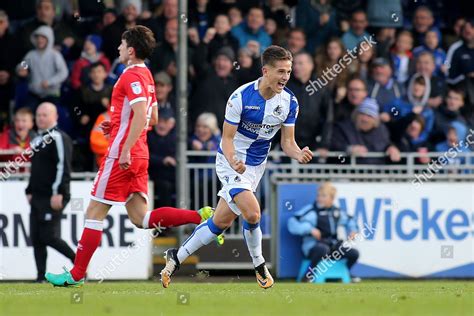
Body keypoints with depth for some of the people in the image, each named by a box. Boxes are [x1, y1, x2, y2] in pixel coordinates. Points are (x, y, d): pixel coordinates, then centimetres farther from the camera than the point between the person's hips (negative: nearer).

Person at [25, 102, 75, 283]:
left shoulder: (59, 138, -9)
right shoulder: (38, 140, 19)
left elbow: (63, 167, -18)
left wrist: (58, 193, -23)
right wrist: (30, 191, 20)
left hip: (53, 198, -9)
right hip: (38, 198, 9)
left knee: (49, 236, -12)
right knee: (36, 239, 3)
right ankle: (41, 278, 4)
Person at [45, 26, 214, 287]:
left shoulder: (132, 76, -13)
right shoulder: (146, 76, 17)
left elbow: (141, 115, -25)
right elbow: (152, 119, 25)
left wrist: (125, 151, -26)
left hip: (122, 156, -9)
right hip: (139, 156, 9)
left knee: (94, 213, -2)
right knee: (141, 219, 6)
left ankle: (76, 274, 2)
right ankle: (200, 216, -6)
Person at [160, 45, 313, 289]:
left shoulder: (290, 102, -8)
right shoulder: (240, 97, -23)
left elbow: (287, 142, -2)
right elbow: (227, 138, -17)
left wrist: (299, 155, -26)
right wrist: (233, 162, -37)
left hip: (256, 166, 6)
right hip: (231, 162, -6)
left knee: (221, 221, 11)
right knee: (251, 213, -24)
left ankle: (176, 257, 27)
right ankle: (259, 265, 0)